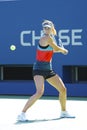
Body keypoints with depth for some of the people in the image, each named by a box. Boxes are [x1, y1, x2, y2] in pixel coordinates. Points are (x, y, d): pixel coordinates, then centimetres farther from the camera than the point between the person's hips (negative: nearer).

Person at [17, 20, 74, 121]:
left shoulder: (50, 37, 11)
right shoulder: (46, 38, -17)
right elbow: (57, 48, -6)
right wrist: (64, 50, 12)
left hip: (48, 70, 9)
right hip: (39, 69, -9)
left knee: (63, 89, 11)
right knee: (39, 92, -27)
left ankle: (64, 112, 32)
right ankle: (22, 114, -21)